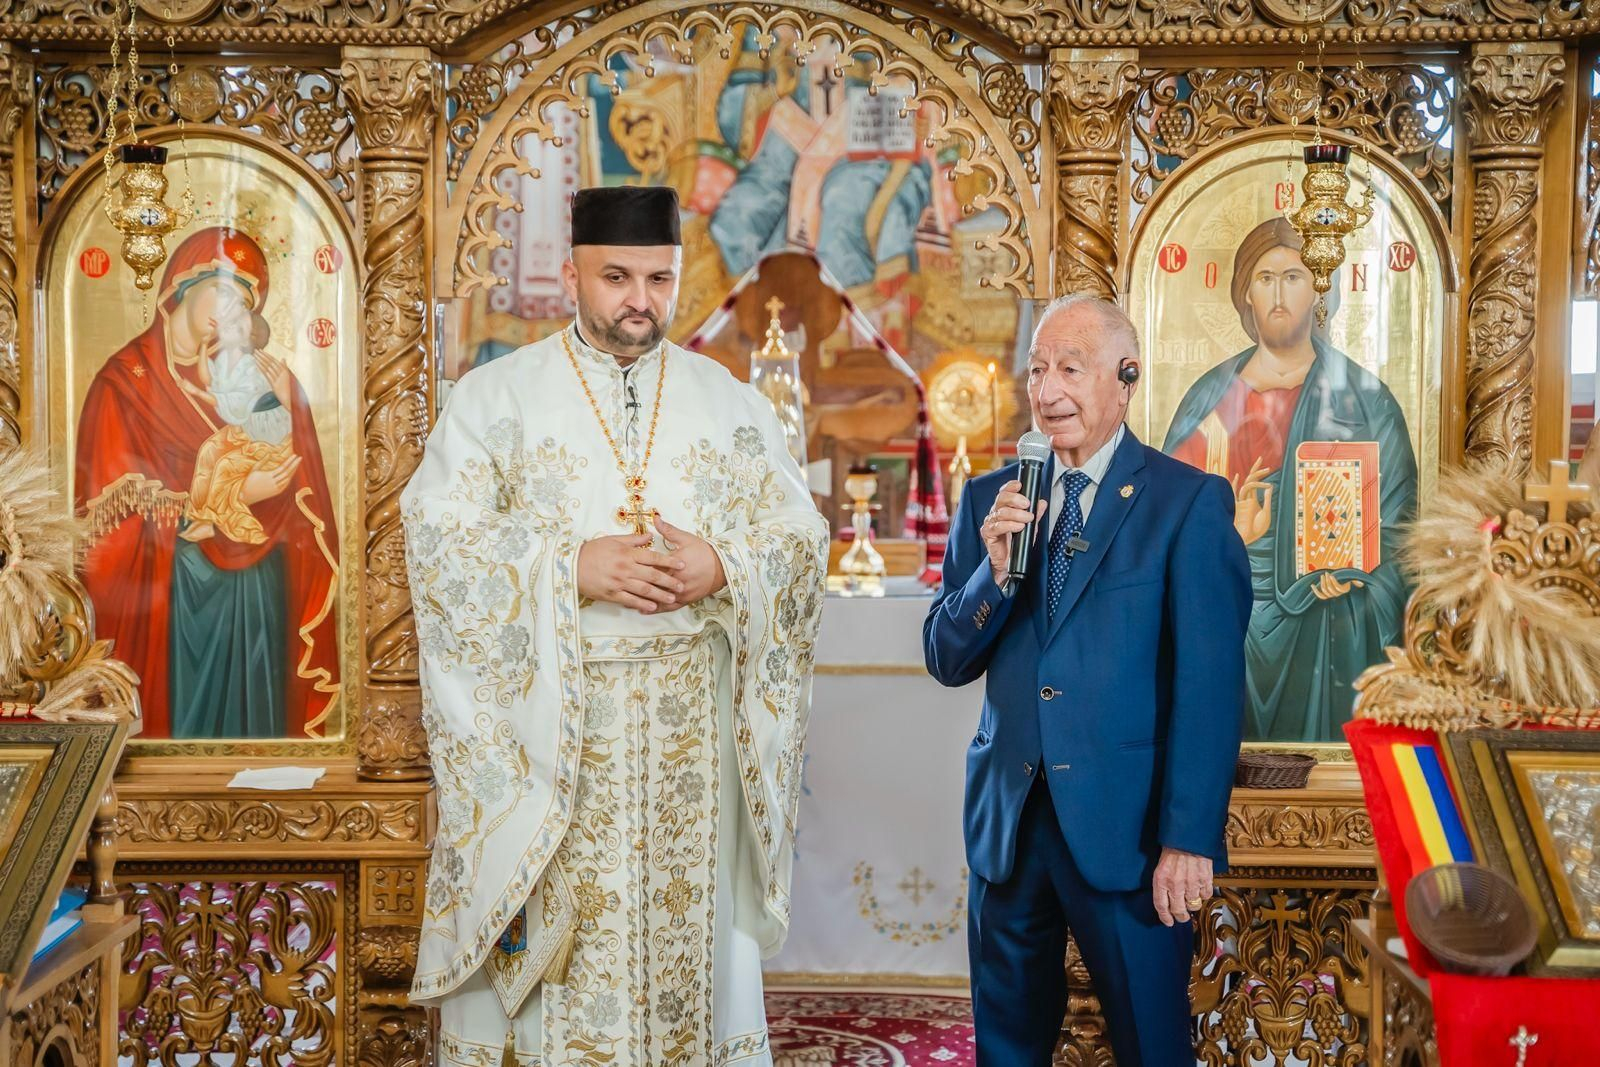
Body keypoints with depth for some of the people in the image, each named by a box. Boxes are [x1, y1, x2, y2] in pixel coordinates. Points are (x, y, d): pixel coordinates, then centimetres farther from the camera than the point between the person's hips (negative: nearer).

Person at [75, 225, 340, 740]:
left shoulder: (253, 375, 5)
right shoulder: (126, 380, -7)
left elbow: (294, 483, 1)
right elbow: (119, 510, -12)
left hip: (256, 585, 4)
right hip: (172, 586, -4)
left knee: (255, 712, 11)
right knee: (181, 715, 6)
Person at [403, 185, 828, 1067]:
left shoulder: (730, 404, 9)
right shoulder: (494, 398, 1)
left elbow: (800, 538, 6)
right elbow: (441, 541, -7)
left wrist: (724, 567, -14)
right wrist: (573, 568, -19)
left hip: (690, 729, 2)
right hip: (542, 722, -2)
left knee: (688, 932, 9)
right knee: (547, 937, 3)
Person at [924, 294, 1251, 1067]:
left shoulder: (1189, 502, -7)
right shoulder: (990, 499, 6)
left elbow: (1210, 689, -10)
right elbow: (946, 661, 4)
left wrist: (1190, 838, -14)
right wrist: (995, 570, -13)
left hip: (1125, 824, -4)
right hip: (1006, 819, 4)